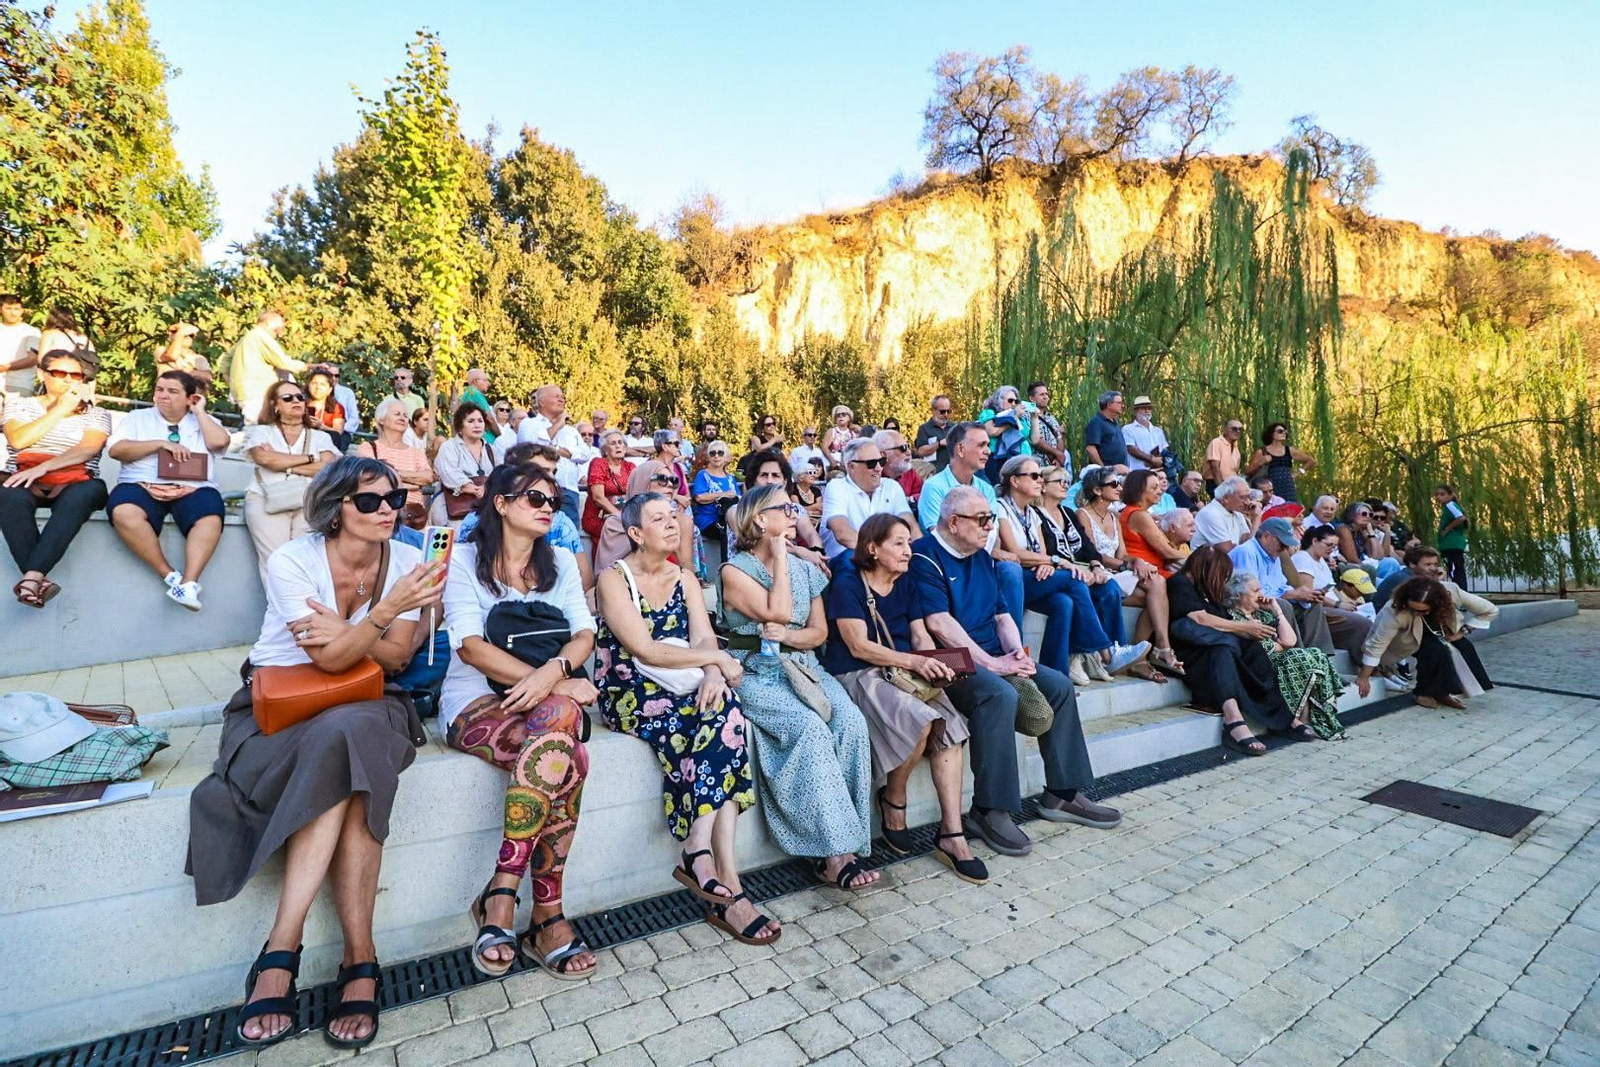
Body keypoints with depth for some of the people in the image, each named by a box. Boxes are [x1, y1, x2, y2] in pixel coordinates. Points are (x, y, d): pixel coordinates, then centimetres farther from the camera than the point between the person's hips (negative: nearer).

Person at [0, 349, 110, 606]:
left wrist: (44, 467, -21)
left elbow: (88, 449, -5)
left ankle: (32, 576, -48)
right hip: (24, 481, 2)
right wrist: (60, 409, 0)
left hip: (74, 484, -2)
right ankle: (40, 579, -46)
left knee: (90, 492, -38)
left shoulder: (97, 414, 15)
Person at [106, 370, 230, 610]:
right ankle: (169, 575, -26)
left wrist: (200, 411, 7)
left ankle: (189, 583, -39)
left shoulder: (204, 421, 19)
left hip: (194, 489, -1)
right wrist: (160, 443, -7)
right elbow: (115, 449, 3)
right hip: (143, 485, 1)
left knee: (211, 518, -35)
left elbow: (219, 442, -4)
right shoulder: (137, 418, 19)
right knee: (124, 513, -34)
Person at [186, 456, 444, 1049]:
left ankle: (282, 949, -25)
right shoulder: (292, 561, -11)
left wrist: (345, 632, -22)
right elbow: (329, 659, -22)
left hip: (363, 704, 2)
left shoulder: (406, 560, -4)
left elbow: (395, 658, -6)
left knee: (344, 740, -33)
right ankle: (358, 957, -26)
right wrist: (388, 608, -36)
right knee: (346, 764, -32)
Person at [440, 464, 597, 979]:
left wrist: (554, 672, -21)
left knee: (557, 730, -34)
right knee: (567, 758, -32)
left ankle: (501, 894, -23)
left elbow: (584, 634, 3)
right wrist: (557, 683, -20)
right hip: (477, 701, -3)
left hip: (550, 698, 4)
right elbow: (470, 646, -11)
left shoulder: (561, 561, 15)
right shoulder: (465, 559, 1)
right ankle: (547, 916, -20)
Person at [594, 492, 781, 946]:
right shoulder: (614, 580, -3)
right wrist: (716, 659, -12)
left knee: (724, 711, -29)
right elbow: (645, 651, -14)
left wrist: (713, 674, -21)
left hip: (687, 688, 5)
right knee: (721, 722, -29)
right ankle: (726, 880, -25)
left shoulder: (684, 579, 15)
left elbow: (705, 639, 1)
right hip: (630, 693, -5)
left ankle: (700, 853, -26)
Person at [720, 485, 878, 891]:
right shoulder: (735, 570, -2)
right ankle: (835, 853, -22)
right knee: (810, 728, -31)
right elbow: (778, 612, -15)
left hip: (804, 667, 5)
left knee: (851, 721, -24)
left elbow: (819, 631, 12)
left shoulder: (804, 569, 15)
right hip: (756, 673, -5)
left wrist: (789, 635, -9)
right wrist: (780, 558, -6)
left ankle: (842, 845, -18)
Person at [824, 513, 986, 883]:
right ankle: (893, 799, -3)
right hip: (858, 676, -6)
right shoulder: (847, 584, -6)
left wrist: (936, 663, -13)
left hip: (904, 673, 6)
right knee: (921, 720, -30)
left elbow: (920, 636, 10)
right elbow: (858, 647, -14)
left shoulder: (907, 583, 15)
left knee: (950, 725, -20)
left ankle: (951, 834, -15)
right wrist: (915, 661, -23)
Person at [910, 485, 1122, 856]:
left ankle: (1063, 794, 7)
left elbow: (1002, 614, 18)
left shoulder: (983, 558, 18)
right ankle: (989, 811, -22)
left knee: (1058, 685, -3)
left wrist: (1017, 652, -2)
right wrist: (990, 663, -21)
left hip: (994, 658, 9)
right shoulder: (925, 557, -10)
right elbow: (938, 622, -21)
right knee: (1000, 695, -33)